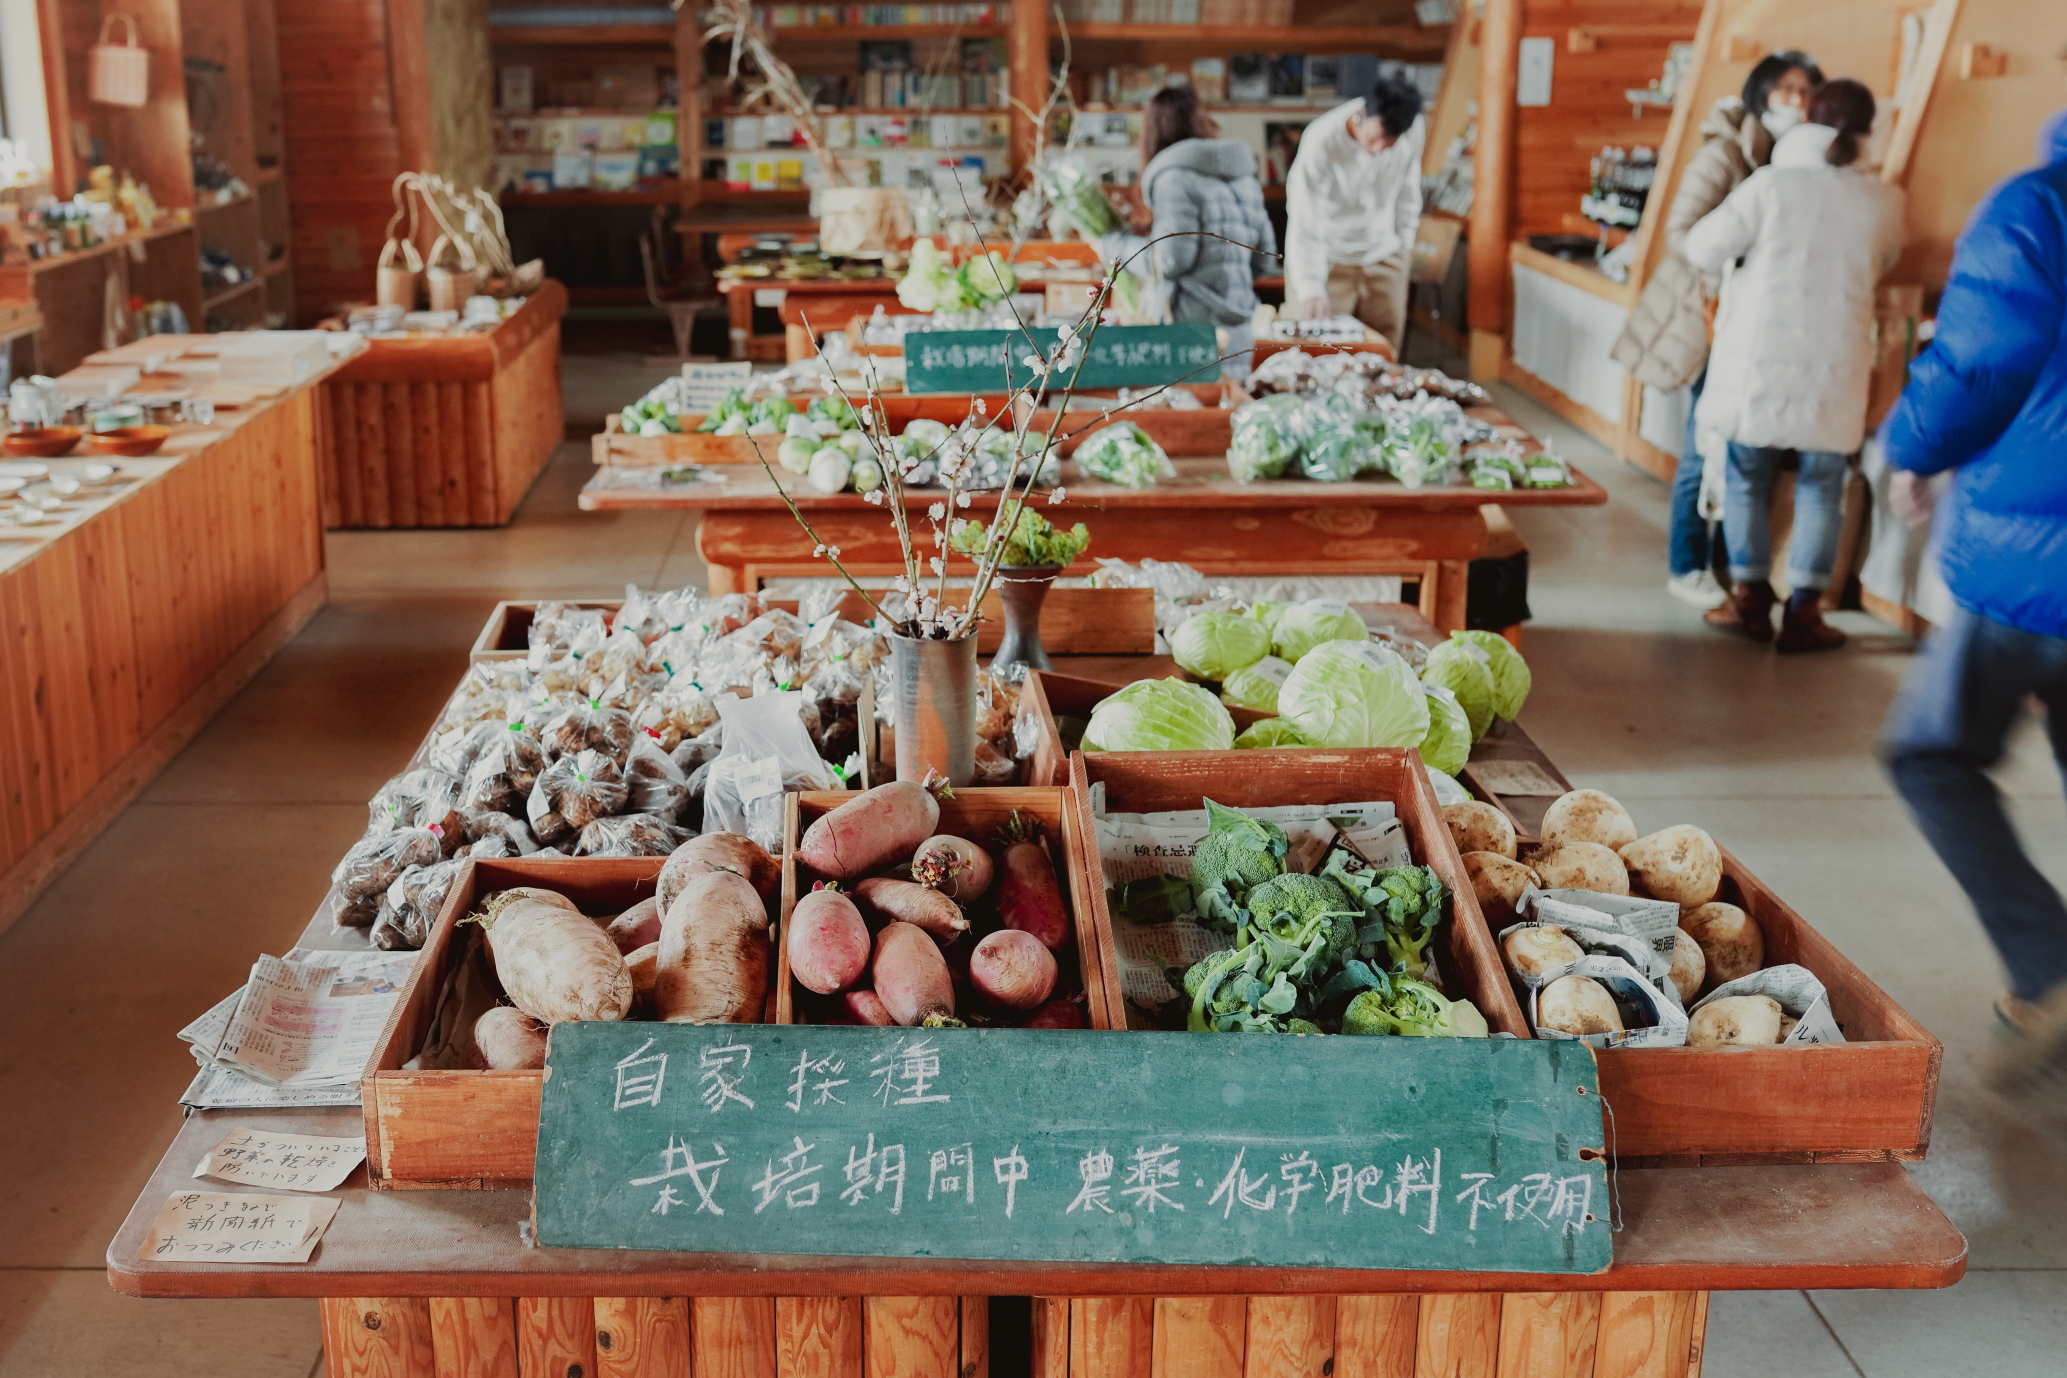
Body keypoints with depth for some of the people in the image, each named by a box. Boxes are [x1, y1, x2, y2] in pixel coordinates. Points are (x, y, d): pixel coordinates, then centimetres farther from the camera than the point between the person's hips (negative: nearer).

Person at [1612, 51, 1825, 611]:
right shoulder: (1723, 155, -9)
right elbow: (1681, 230, -13)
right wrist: (1725, 282, -22)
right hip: (1715, 315, -5)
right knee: (1708, 444, -2)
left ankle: (1722, 562, 16)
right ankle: (1685, 568, 10)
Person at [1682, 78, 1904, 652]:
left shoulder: (1771, 184, -8)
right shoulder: (1883, 202, -1)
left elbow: (1703, 249, -4)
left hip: (1760, 356, -1)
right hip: (1832, 364, 1)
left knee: (1747, 476, 13)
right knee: (1822, 486, 10)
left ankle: (1750, 599, 16)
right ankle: (1803, 612, 8)